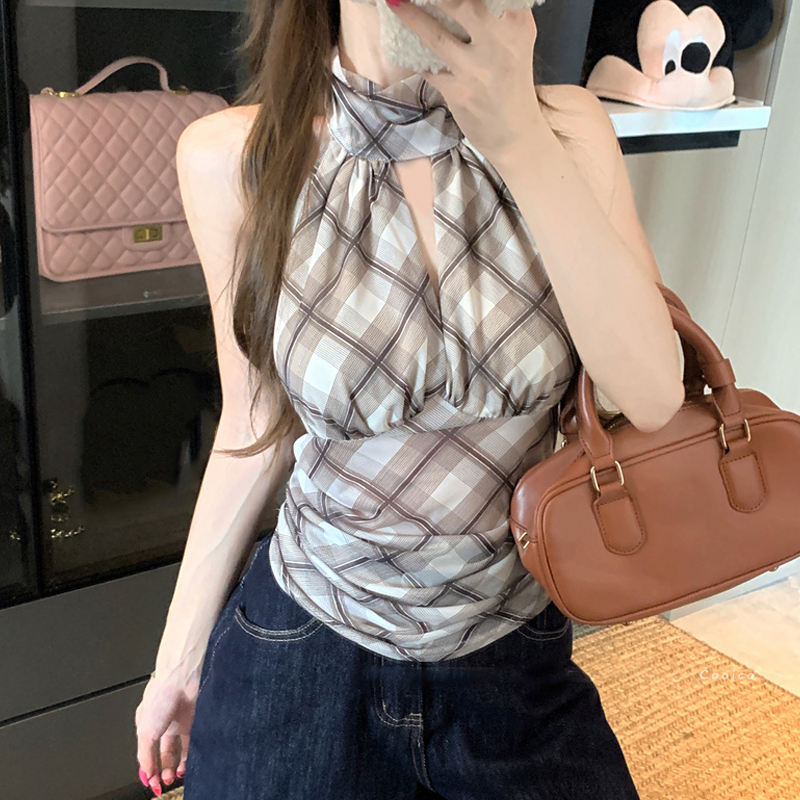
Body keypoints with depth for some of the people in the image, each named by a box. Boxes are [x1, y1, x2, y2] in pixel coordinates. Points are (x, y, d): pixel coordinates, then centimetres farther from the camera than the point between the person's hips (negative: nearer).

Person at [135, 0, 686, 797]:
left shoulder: (565, 127, -10)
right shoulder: (234, 158, -13)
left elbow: (652, 396, -19)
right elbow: (258, 428, -3)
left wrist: (519, 137, -26)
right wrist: (180, 655, 5)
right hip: (303, 655, -1)